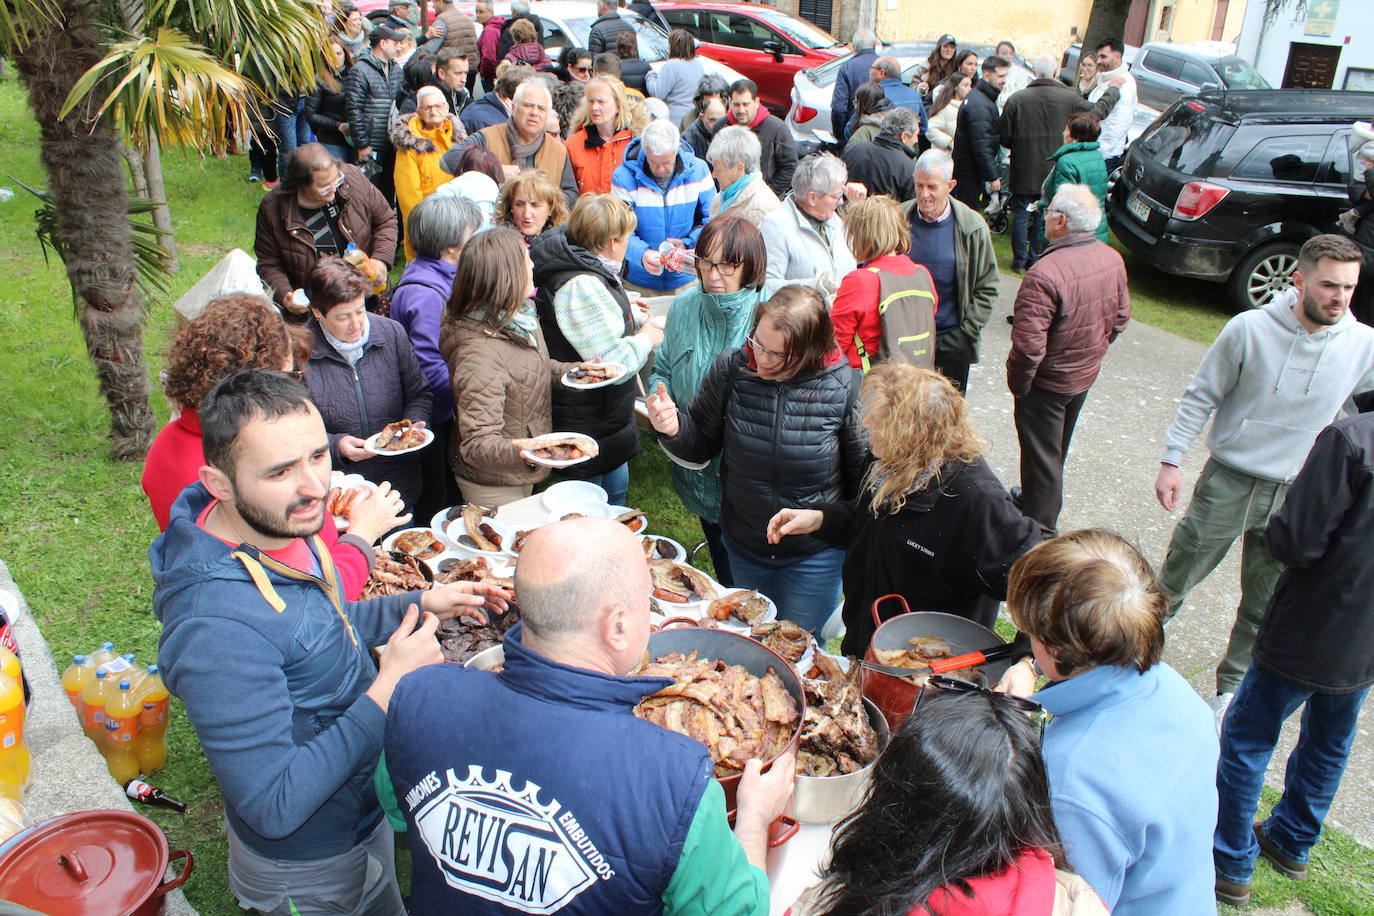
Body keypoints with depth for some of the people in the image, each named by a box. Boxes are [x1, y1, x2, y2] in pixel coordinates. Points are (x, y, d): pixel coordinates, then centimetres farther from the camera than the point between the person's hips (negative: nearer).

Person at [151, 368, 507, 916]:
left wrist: (421, 603, -1)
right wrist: (388, 689, -33)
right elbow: (274, 808, -33)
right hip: (310, 870, -7)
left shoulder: (281, 524, -10)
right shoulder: (216, 628, -38)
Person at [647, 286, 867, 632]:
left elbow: (863, 474, -9)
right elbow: (702, 443, -3)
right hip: (742, 545, 3)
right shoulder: (730, 367, -14)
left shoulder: (844, 386, -20)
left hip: (814, 553, -3)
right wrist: (673, 428, -25)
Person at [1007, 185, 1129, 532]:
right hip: (1087, 374, 8)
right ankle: (1039, 497, 47)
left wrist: (1017, 384, -14)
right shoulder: (1113, 259, -6)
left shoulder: (1045, 273, -31)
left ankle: (1040, 528, 19)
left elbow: (1028, 344, -30)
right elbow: (1120, 318, 7)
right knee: (1057, 448, 26)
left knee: (1041, 453, 8)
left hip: (1048, 382, -8)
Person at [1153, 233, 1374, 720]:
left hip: (1296, 498, 2)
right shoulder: (1250, 329, -13)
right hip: (1228, 482, -2)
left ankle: (1233, 686, 34)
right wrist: (1171, 460, -7)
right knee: (1177, 577, 10)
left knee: (1265, 607, 14)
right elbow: (1200, 397, -5)